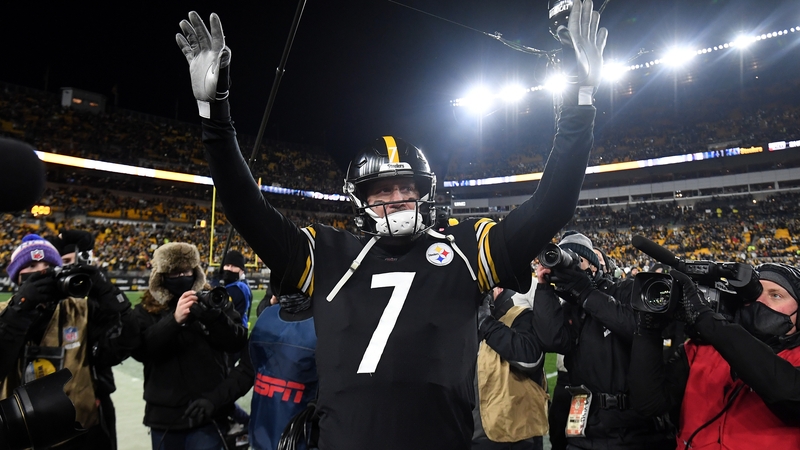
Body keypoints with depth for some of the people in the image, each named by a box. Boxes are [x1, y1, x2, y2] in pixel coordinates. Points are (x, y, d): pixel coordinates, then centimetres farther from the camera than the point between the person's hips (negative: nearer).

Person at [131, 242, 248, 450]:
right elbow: (139, 349, -13)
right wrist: (174, 319, -26)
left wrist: (213, 316, -23)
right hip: (165, 414, 2)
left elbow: (238, 342, -7)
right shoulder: (146, 310, 3)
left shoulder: (212, 301, 0)